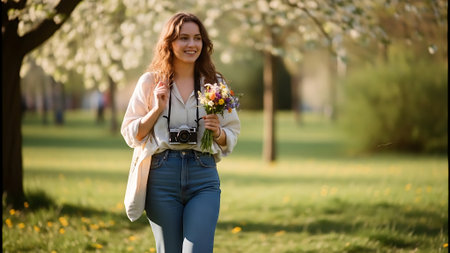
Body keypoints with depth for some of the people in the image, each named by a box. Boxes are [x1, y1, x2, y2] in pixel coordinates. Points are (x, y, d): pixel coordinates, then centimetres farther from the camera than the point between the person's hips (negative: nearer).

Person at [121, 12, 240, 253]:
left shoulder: (214, 83, 8)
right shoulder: (150, 82, 4)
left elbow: (231, 137, 12)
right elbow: (130, 135, 4)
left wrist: (217, 131, -9)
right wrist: (157, 109, -9)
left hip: (204, 178, 0)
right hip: (161, 176, 0)